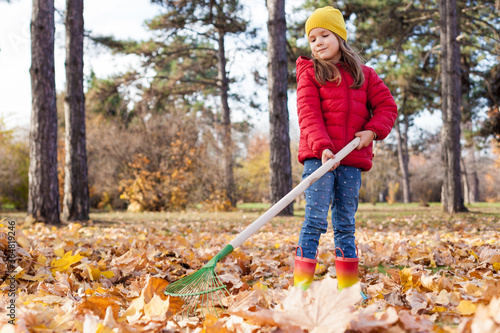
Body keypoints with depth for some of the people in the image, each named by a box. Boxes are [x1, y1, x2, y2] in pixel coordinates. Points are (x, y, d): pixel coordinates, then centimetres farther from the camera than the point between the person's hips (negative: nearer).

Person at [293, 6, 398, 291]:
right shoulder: (310, 73, 5)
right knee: (315, 220, -10)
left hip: (352, 160, 3)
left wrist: (372, 130, -6)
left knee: (346, 224, 8)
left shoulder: (363, 74, 14)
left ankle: (348, 286, 14)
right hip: (319, 156, -3)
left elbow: (387, 106, 13)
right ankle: (302, 284, -8)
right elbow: (309, 114, -7)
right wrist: (322, 146, -22)